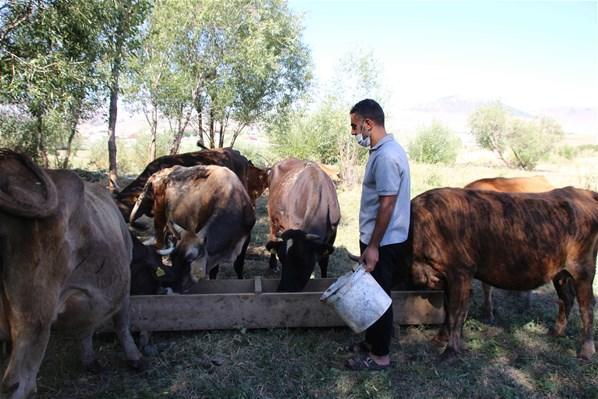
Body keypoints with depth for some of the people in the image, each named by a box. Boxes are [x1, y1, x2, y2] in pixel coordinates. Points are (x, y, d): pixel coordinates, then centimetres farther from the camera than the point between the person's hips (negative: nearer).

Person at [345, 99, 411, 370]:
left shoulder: (386, 156, -22)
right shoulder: (384, 150, 10)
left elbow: (387, 204, -24)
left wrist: (373, 246, -21)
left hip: (382, 242, -10)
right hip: (377, 238, 10)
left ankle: (380, 356, 17)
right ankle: (373, 342, 34)